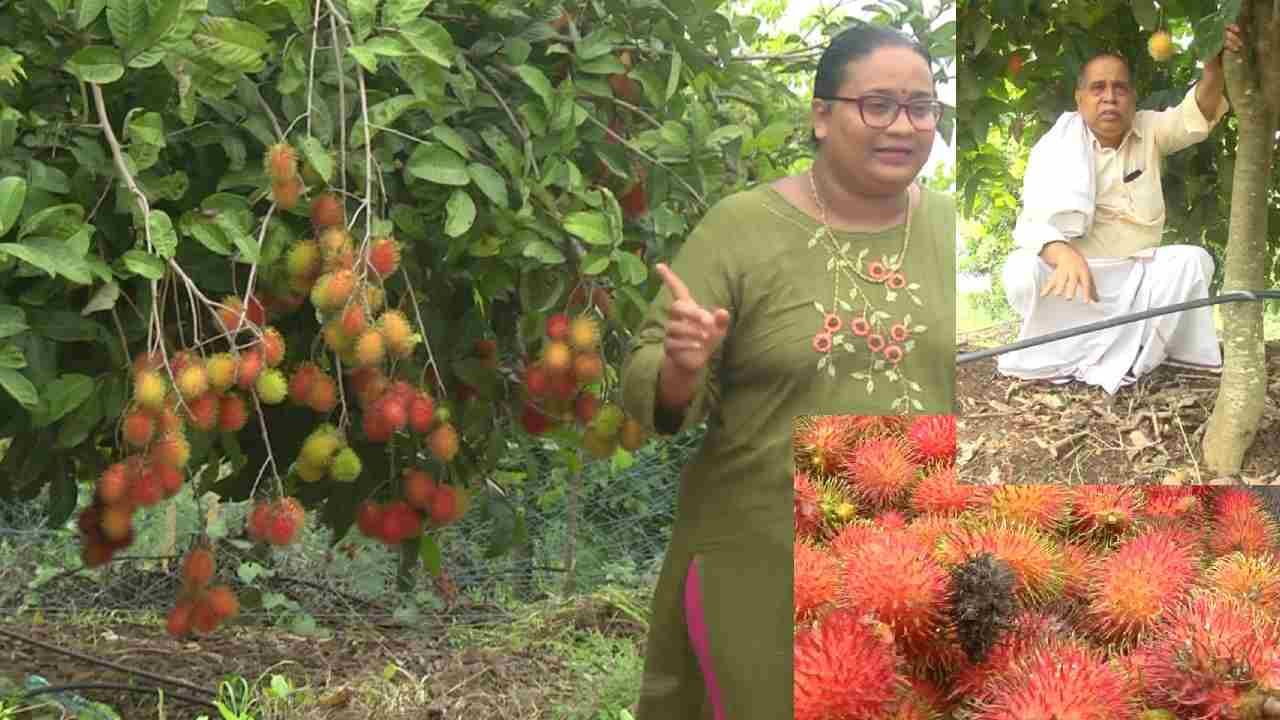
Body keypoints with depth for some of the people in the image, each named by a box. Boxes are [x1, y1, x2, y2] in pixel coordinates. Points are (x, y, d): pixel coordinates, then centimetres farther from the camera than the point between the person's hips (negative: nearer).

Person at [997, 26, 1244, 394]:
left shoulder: (1148, 132, 2)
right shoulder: (1056, 146, -9)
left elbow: (1197, 114, -17)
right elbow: (1032, 223, -21)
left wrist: (1216, 63, -39)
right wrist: (1063, 253, -45)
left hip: (1137, 274, 3)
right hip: (1079, 270, -3)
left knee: (1194, 260, -24)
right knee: (1022, 270, -32)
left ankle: (1118, 362, -20)